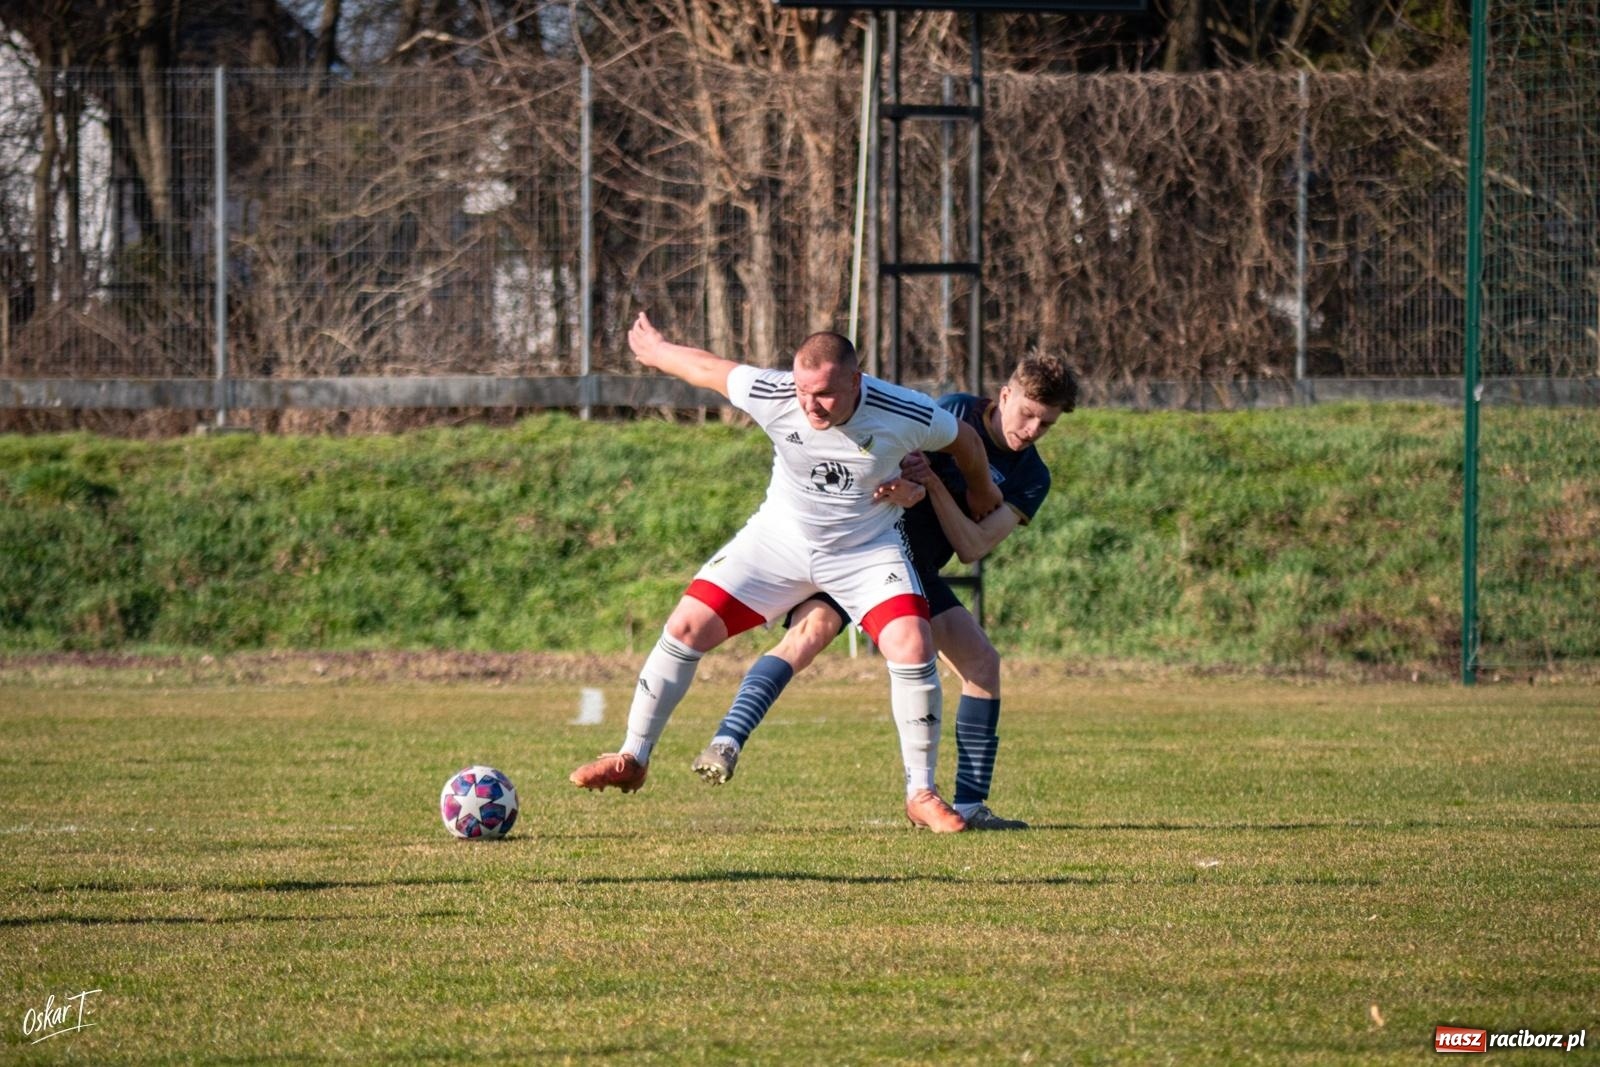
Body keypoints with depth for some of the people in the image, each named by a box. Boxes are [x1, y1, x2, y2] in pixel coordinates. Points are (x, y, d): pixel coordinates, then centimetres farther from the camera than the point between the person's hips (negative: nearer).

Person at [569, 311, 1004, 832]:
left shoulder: (905, 415, -28)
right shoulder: (770, 396, -26)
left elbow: (964, 438, -5)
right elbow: (704, 366, -7)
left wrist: (981, 491, 14)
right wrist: (653, 349, 12)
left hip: (867, 549, -1)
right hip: (779, 536, 1)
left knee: (912, 648, -22)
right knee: (686, 628, -7)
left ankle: (921, 794, -7)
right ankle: (633, 760, 10)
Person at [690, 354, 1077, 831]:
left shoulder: (1032, 478, 2)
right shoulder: (955, 413, -7)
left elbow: (971, 548, -9)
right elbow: (903, 483, -14)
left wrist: (934, 484, -23)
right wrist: (908, 485, -39)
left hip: (916, 570, 6)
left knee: (982, 661, -6)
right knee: (810, 631, -29)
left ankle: (970, 804, 1)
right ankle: (726, 742, -39)